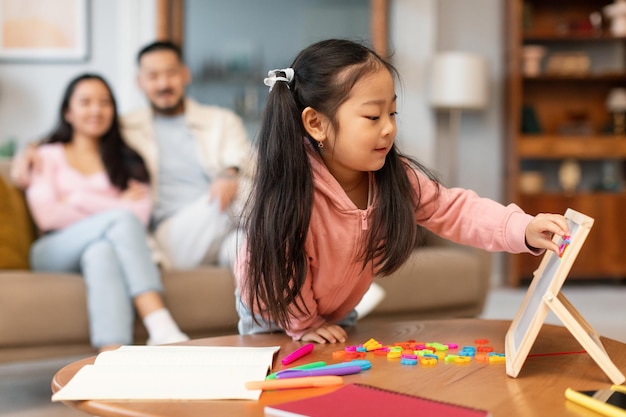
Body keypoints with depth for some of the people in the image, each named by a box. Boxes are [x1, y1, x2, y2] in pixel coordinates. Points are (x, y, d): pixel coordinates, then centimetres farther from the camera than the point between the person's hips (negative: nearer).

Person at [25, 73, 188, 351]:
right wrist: (114, 209, -2)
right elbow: (47, 215, 0)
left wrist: (78, 198, -1)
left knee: (101, 252, -36)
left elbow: (141, 214, 4)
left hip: (104, 243, 2)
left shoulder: (126, 161, 24)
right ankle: (161, 328, -50)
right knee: (122, 220, -32)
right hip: (56, 253, -2)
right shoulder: (47, 156, 19)